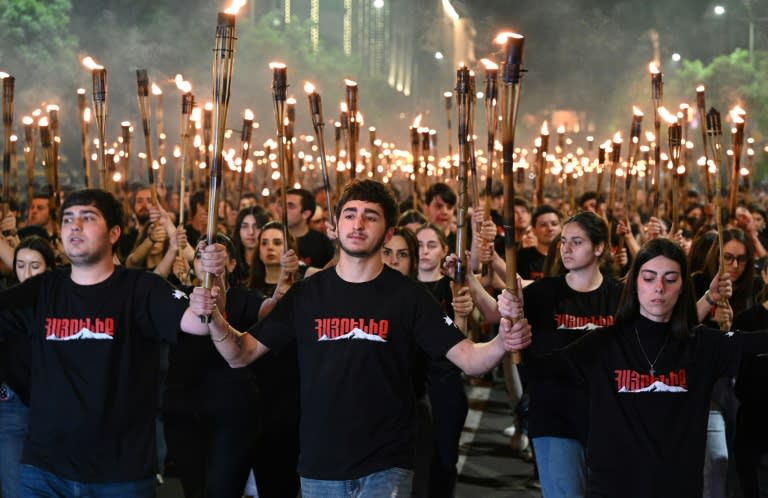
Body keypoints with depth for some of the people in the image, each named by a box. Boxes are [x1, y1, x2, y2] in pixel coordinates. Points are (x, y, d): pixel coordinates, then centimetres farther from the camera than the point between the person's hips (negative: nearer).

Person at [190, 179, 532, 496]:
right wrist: (214, 318, -14)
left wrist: (503, 343, -30)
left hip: (385, 466, -2)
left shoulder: (408, 296, -4)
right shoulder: (306, 293, 3)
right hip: (319, 465, 3)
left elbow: (468, 359, -9)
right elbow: (242, 355, 5)